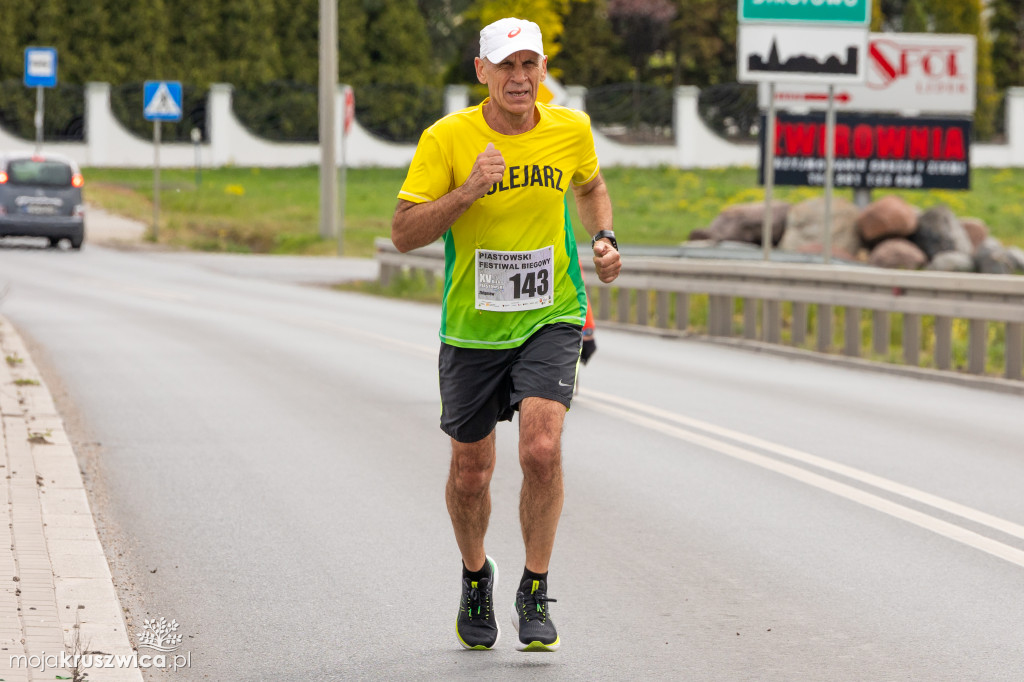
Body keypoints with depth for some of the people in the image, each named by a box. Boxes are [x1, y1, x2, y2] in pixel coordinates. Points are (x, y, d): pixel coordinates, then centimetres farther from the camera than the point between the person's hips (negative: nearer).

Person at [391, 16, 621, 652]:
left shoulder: (571, 130, -3)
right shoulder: (446, 139, -11)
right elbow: (404, 233, -13)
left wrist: (605, 237, 2)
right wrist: (466, 192, -27)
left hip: (551, 320, 0)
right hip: (471, 330, 0)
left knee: (542, 450, -20)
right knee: (471, 472, 10)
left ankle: (535, 594, -2)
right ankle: (475, 577, 39)